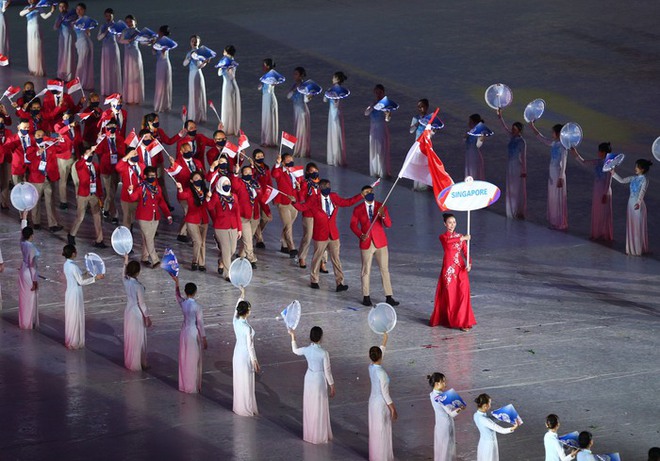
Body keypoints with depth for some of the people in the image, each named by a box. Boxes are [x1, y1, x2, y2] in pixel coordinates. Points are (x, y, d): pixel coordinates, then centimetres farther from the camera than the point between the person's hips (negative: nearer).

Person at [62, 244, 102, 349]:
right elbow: (81, 282, -22)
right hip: (75, 294, -9)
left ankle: (69, 341, 28)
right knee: (75, 318, 4)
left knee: (70, 317, 18)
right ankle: (74, 343, 13)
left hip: (69, 293, 9)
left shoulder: (66, 264, 2)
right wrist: (95, 278, -21)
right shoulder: (73, 266, -25)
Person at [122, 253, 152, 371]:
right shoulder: (138, 286, -26)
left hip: (128, 311, 7)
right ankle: (137, 364, 14)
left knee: (129, 337, 19)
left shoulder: (126, 281, -9)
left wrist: (126, 261, 26)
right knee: (138, 339, 6)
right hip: (137, 313, -7)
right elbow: (141, 303, -21)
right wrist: (147, 317, -11)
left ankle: (128, 362, 30)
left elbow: (125, 273, 17)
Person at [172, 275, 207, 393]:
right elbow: (200, 323, -17)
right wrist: (204, 339, -9)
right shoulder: (197, 306, -21)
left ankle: (183, 385, 24)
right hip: (194, 334, -6)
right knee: (193, 361, 4)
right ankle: (192, 387, 11)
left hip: (184, 332, 6)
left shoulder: (182, 303, -6)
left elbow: (178, 295, 19)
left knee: (184, 359, 15)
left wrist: (176, 282, 31)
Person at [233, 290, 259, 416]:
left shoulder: (235, 321, -9)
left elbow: (237, 306, 11)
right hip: (246, 356, -7)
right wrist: (255, 362, -13)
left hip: (237, 354, 7)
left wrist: (242, 293, 23)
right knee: (246, 383, 5)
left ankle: (238, 406, 29)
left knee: (238, 381, 19)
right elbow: (250, 346, -22)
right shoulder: (247, 328, -28)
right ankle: (246, 409, 15)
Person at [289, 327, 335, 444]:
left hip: (309, 379, 5)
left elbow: (295, 350, 14)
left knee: (309, 407, 17)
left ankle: (309, 434, 27)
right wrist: (332, 386, -4)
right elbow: (327, 371, -16)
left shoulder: (306, 350, -10)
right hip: (319, 381, -5)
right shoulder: (324, 353, -24)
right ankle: (320, 436, 16)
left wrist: (293, 336, 27)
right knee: (319, 408, 8)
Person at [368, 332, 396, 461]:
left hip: (373, 401, 8)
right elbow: (385, 393, -23)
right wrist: (393, 409, -15)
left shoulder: (371, 367, -5)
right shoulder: (382, 373, -27)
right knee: (382, 431, 4)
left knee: (374, 429, 18)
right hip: (381, 403, -8)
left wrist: (385, 341, 24)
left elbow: (378, 357, 16)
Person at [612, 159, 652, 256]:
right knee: (631, 226, 12)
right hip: (631, 203, 8)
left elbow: (642, 192, -28)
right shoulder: (634, 178, 8)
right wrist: (613, 173, 7)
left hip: (638, 205, -8)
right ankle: (631, 248, 21)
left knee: (638, 227, 0)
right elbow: (622, 180, 15)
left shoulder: (644, 180, -14)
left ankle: (638, 249, 7)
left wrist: (638, 203, -42)